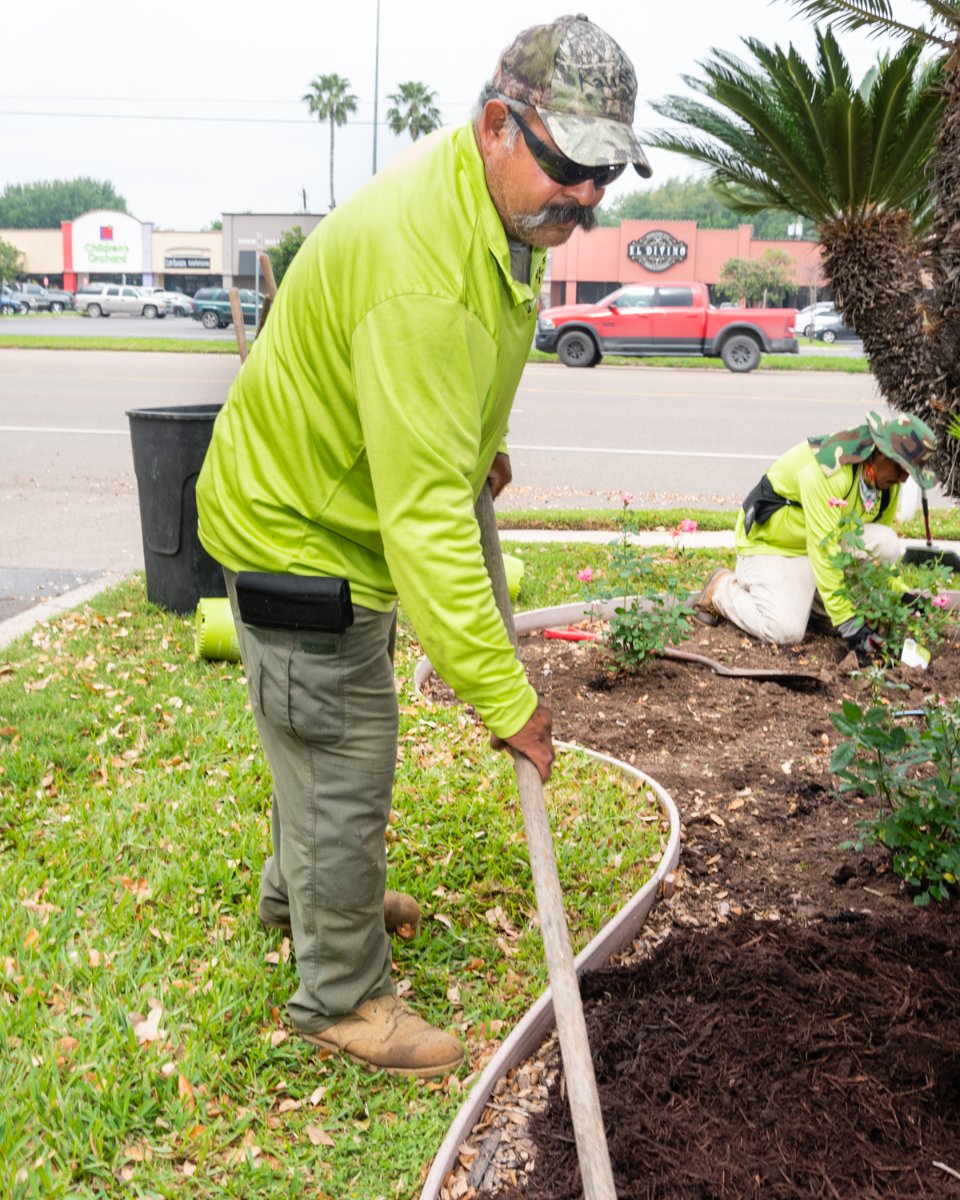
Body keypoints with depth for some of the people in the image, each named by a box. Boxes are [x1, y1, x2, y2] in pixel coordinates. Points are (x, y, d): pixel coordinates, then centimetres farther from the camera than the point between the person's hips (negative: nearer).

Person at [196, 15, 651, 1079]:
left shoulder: (504, 203, -5)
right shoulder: (420, 271, -37)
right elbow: (425, 515, -39)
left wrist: (478, 440, 22)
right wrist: (504, 697, -36)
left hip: (344, 509, 10)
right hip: (299, 534, -10)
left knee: (325, 734, 27)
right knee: (345, 770, 2)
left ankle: (301, 892, 52)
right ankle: (340, 998, 24)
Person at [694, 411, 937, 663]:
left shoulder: (886, 481, -5)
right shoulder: (826, 469, -32)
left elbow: (875, 551, 7)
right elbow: (824, 550, -34)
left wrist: (900, 595, -7)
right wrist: (849, 625, -33)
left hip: (825, 542, 7)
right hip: (769, 545, -7)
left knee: (886, 542, -19)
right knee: (786, 631, -26)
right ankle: (723, 587, 3)